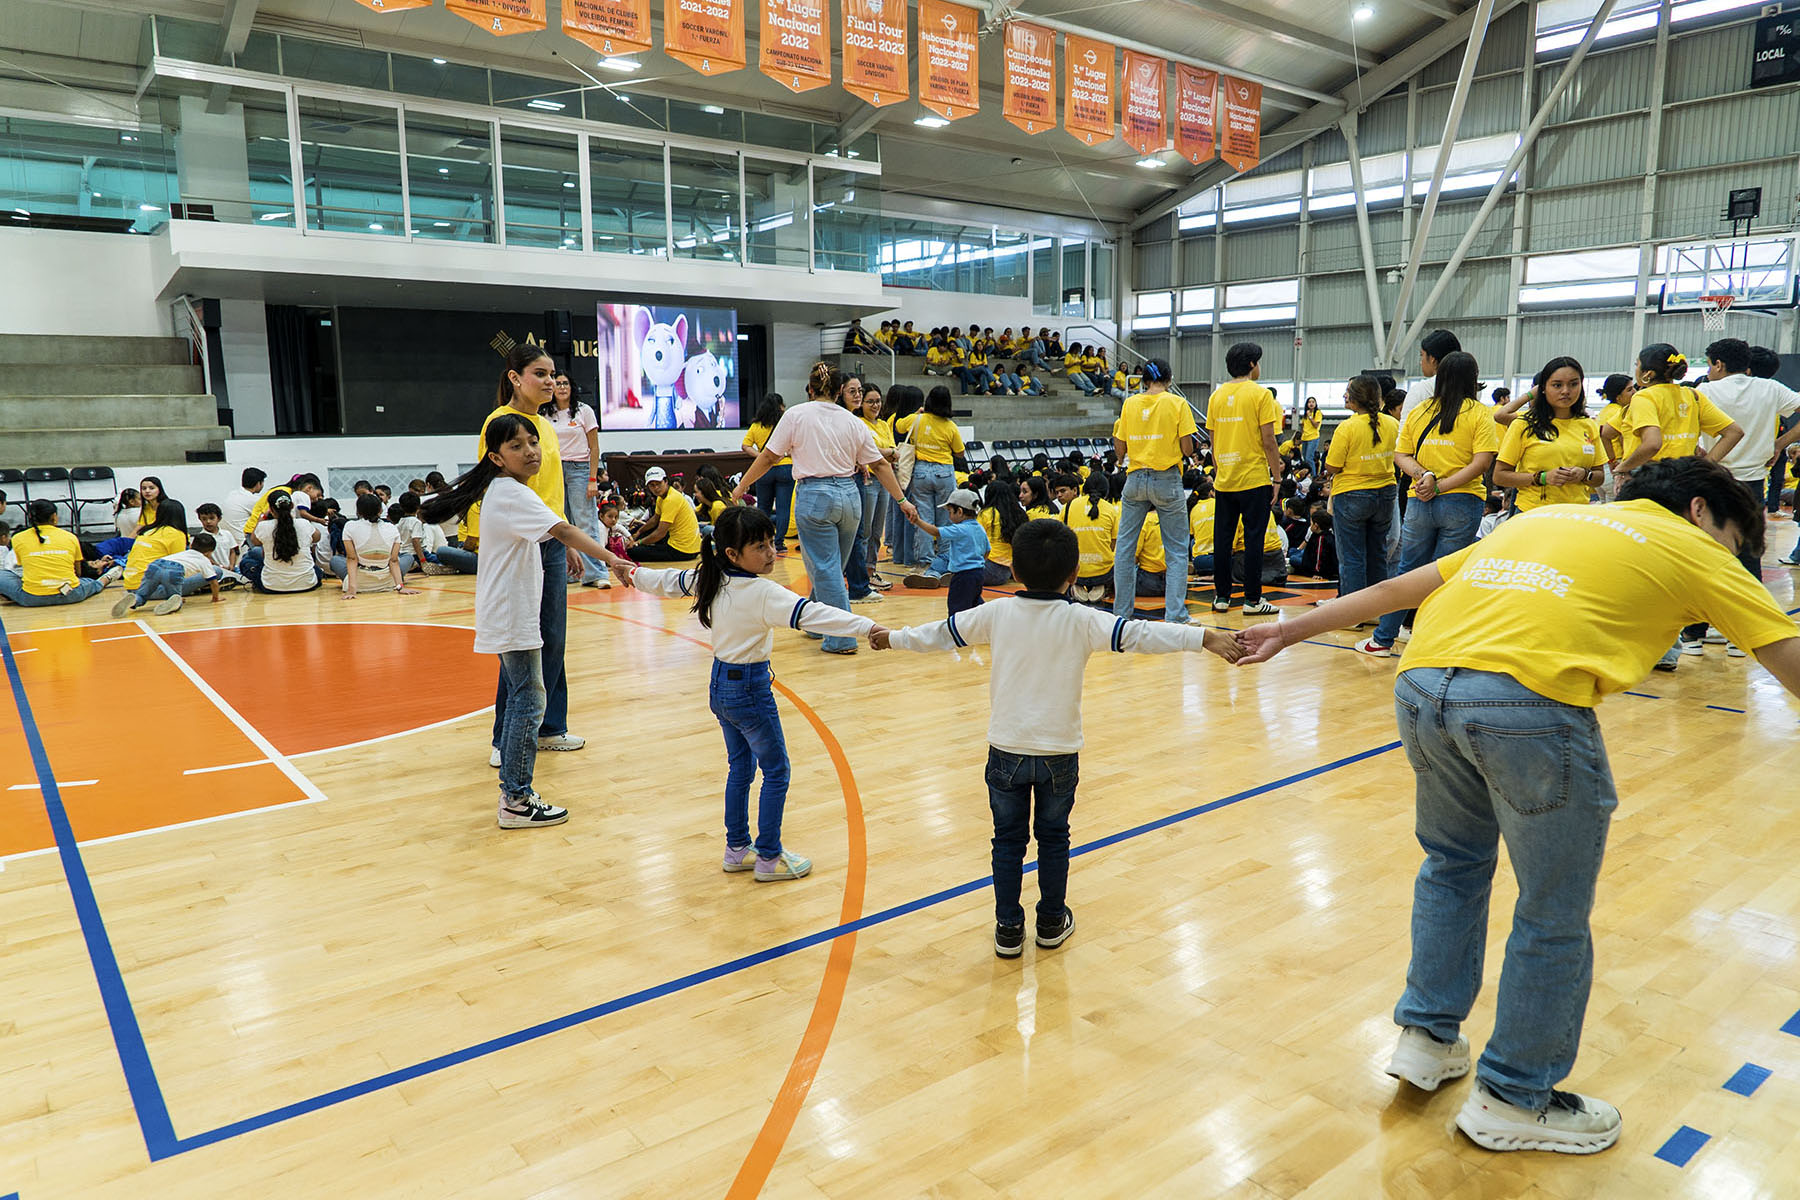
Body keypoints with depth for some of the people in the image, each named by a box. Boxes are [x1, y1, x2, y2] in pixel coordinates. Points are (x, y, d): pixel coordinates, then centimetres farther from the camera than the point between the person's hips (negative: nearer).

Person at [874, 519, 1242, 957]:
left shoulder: (997, 613, -6)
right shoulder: (1080, 621, -13)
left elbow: (942, 632, 5)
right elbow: (1138, 635, -21)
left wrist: (894, 638, 21)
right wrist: (1205, 638, -24)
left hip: (1007, 750, 1)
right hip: (1059, 753, -1)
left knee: (1008, 840, 13)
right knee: (1053, 838, 17)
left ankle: (1008, 929, 18)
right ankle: (1051, 922, 29)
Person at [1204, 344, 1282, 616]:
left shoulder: (1217, 396, 8)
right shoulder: (1260, 394, -7)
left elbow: (1213, 441, 11)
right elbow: (1268, 441, -10)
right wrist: (1277, 478, -4)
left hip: (1224, 480, 5)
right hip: (1254, 479, -5)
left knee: (1222, 539, 8)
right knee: (1253, 539, 0)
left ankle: (1222, 597, 13)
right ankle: (1252, 599, 4)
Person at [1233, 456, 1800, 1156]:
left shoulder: (1543, 518, 31)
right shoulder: (1691, 546, 19)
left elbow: (1398, 587, 28)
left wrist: (1293, 630, 32)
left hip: (1421, 685, 6)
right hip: (1529, 701, -6)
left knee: (1454, 863, 30)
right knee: (1553, 915, 15)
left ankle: (1426, 1036, 38)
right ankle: (1513, 1099, 30)